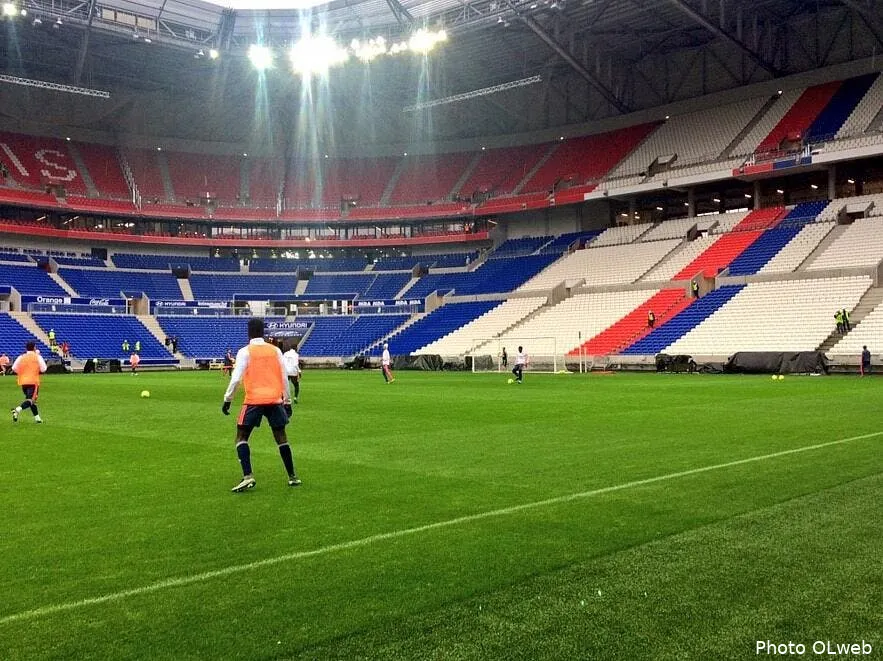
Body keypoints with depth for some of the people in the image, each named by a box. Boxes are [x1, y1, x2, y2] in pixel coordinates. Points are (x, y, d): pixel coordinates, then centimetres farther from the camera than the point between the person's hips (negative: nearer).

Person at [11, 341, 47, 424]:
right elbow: (43, 369, -4)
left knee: (29, 398, 17)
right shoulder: (37, 357, -2)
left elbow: (14, 368, 0)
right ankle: (18, 409, -35)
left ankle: (37, 418, 20)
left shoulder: (21, 357, 7)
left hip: (23, 382, 5)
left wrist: (21, 372, 16)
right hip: (33, 381, -5)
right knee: (31, 400, -8)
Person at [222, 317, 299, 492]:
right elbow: (284, 378, 9)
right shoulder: (275, 350, 9)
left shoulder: (245, 352, -2)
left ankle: (248, 477, -10)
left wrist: (227, 399, -1)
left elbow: (236, 378, -10)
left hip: (254, 400, -4)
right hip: (275, 399, 4)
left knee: (241, 437, 7)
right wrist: (287, 401, 17)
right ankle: (293, 477, 18)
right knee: (281, 437, 15)